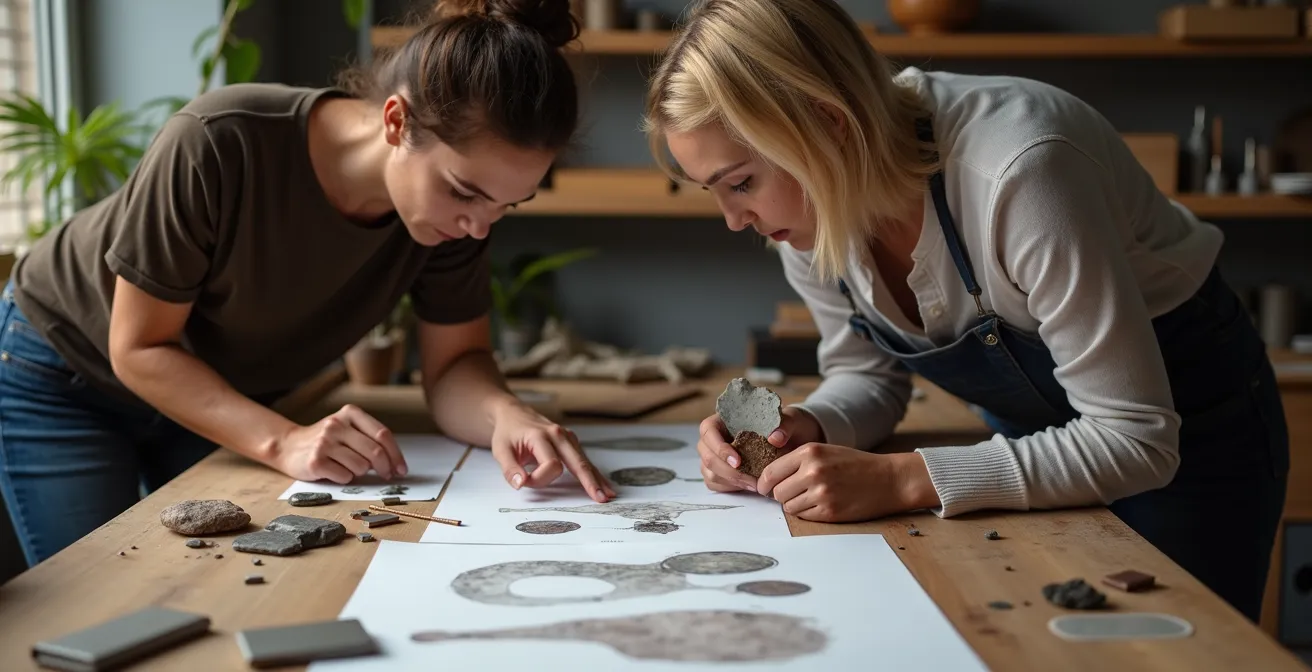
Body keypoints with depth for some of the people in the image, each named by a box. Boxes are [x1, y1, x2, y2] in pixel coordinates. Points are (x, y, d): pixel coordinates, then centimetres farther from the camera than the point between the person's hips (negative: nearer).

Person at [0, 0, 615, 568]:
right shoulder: (215, 146, -37)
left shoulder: (453, 201, -23)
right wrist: (283, 442, -40)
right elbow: (138, 348, -27)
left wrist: (502, 413, -40)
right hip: (68, 374, -4)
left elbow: (450, 367, -16)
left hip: (222, 398, 4)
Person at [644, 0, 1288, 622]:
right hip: (1036, 436, 5)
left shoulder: (1018, 171, -37)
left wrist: (901, 479, -40)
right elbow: (866, 375, -1)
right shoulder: (810, 199, -17)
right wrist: (806, 431, -23)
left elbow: (1135, 440, -33)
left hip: (1182, 433, -5)